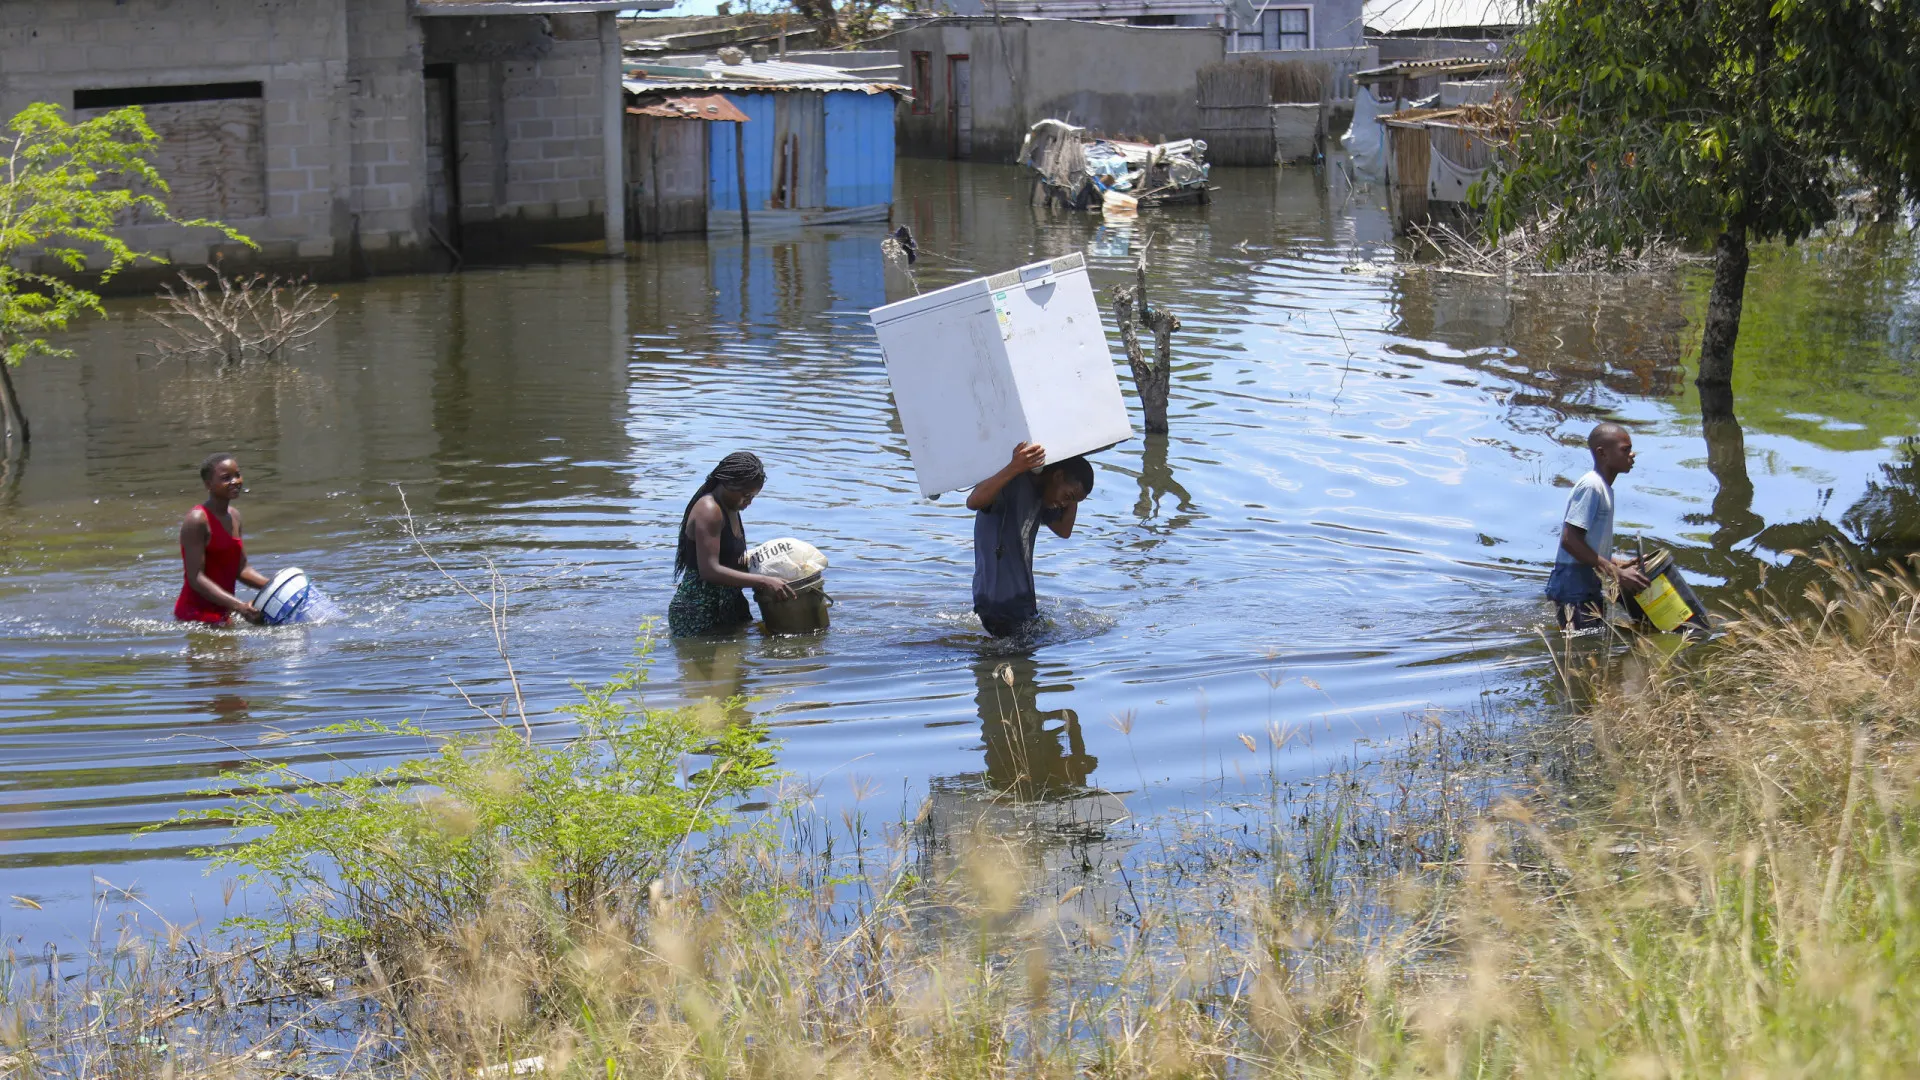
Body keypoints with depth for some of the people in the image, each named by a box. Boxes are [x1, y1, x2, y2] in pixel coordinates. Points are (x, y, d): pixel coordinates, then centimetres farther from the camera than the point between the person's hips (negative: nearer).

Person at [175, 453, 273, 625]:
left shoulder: (234, 515, 11)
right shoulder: (197, 520, -15)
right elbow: (196, 578, -20)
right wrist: (238, 605, -29)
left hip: (223, 612, 9)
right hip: (196, 613, -9)